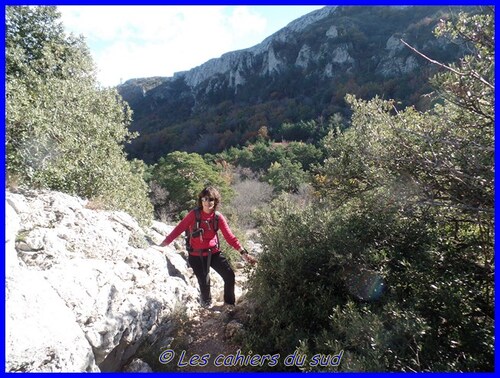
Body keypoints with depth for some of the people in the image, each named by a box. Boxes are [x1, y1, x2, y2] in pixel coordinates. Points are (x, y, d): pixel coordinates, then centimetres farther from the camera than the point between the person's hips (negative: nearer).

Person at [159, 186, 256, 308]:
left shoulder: (218, 217, -9)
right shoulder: (194, 214, -15)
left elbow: (230, 237, -10)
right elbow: (179, 229, -13)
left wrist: (243, 253, -16)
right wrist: (163, 244, -18)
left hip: (214, 253, 2)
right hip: (197, 256, -2)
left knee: (229, 276, -4)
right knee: (204, 283, -3)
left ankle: (229, 303, 24)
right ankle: (206, 304, 33)